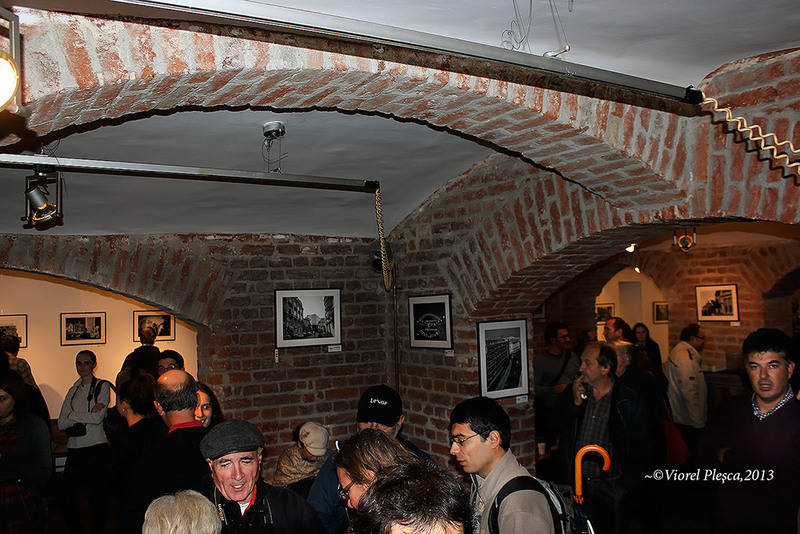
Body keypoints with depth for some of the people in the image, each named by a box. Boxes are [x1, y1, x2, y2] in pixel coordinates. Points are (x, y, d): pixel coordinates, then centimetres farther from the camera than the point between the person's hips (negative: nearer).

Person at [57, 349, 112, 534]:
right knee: (66, 498, 4)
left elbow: (98, 417, -13)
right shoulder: (73, 391, 15)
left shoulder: (103, 386, 0)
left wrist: (72, 415, -5)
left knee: (96, 498, 1)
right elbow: (61, 423, 4)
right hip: (75, 449, 5)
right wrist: (88, 415, -9)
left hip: (96, 449, -5)